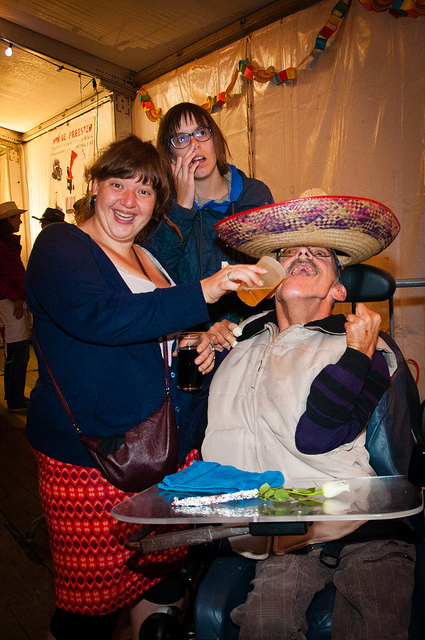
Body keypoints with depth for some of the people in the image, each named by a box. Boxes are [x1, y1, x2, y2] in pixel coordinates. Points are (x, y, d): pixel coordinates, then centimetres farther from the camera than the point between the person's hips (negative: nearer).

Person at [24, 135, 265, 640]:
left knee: (160, 576, 16)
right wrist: (202, 293, -28)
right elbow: (96, 315, -27)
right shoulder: (58, 246, -7)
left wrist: (200, 347, 3)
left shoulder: (153, 261, 14)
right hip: (86, 459, -6)